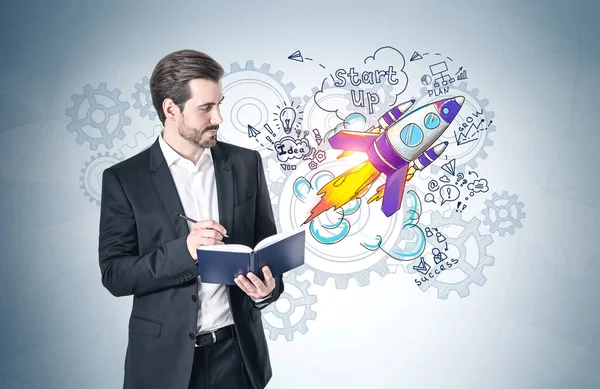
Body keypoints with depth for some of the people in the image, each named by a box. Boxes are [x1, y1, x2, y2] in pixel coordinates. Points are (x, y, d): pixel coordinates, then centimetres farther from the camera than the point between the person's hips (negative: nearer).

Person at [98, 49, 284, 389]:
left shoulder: (246, 163, 0)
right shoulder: (124, 179, -6)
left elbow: (266, 245, 6)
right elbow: (115, 274, -8)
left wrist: (267, 287, -14)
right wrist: (183, 250, -23)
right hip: (165, 356, -2)